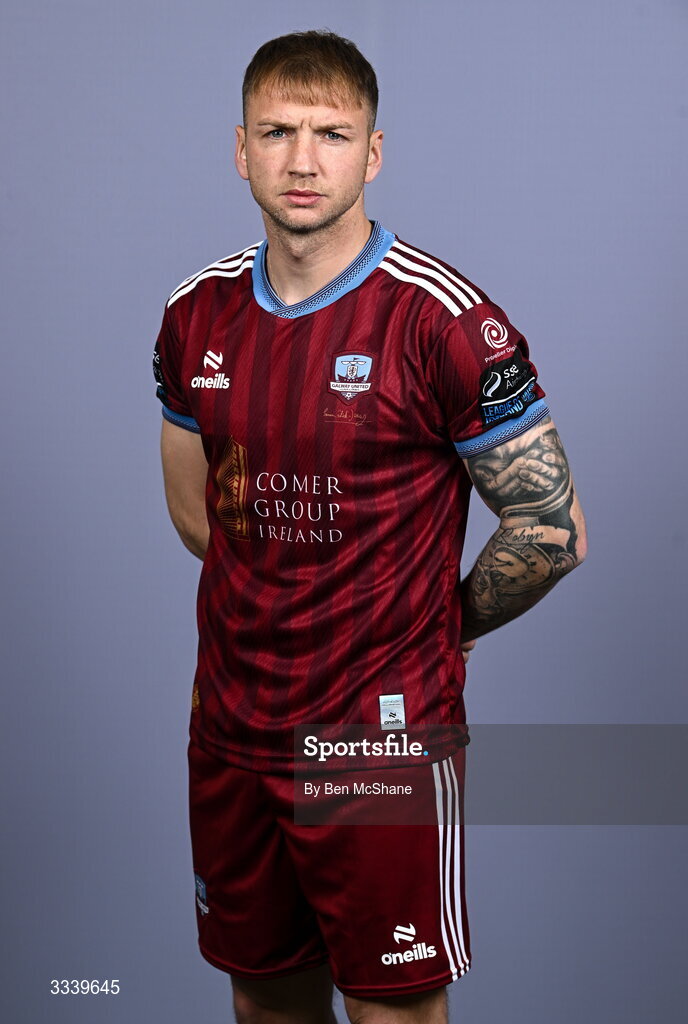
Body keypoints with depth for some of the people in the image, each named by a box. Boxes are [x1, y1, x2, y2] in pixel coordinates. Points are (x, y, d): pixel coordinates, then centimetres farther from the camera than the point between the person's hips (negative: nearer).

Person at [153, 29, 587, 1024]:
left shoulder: (444, 321, -14)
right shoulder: (197, 315, 3)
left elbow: (551, 530, -10)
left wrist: (440, 629, 1)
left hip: (385, 735, -5)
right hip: (230, 728, 5)